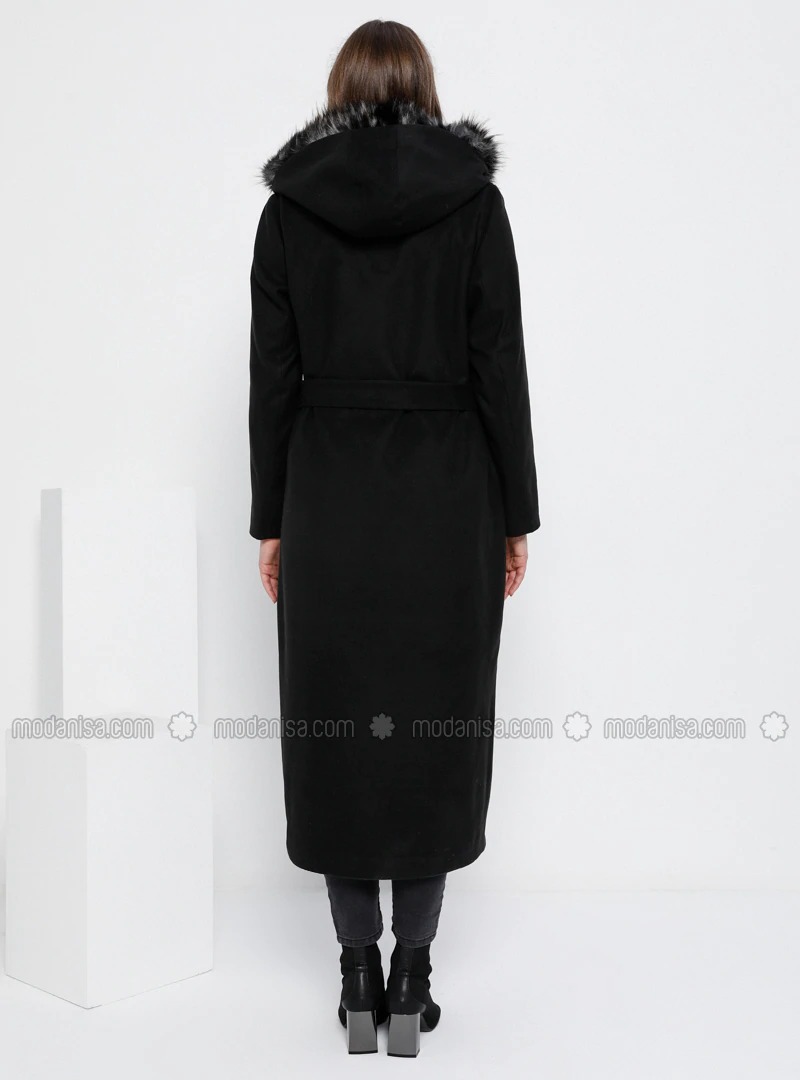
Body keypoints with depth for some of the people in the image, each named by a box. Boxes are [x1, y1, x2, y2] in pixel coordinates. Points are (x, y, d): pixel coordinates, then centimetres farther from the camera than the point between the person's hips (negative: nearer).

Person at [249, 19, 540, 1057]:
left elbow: (272, 374, 1)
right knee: (436, 720, 6)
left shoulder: (289, 204, 3)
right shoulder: (474, 196, 0)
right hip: (446, 490, 0)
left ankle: (358, 972, 15)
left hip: (329, 493, 1)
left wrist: (271, 520, 7)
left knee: (334, 721, 8)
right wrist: (516, 515, 2)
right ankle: (411, 973, 10)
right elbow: (499, 365, -3)